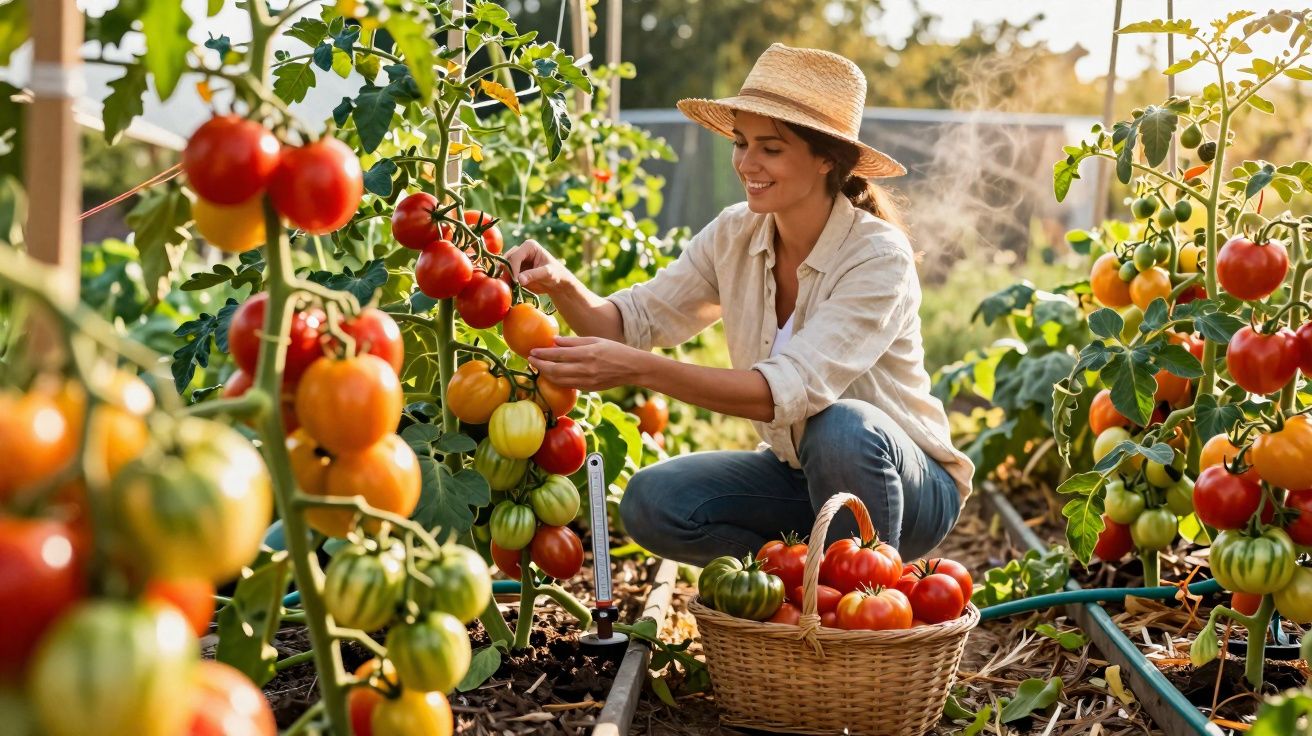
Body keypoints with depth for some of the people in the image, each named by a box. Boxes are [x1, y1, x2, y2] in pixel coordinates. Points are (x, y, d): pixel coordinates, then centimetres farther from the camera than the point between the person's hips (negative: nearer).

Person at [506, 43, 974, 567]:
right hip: (794, 473, 5)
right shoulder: (734, 236, -6)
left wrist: (639, 369, -45)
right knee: (651, 501, -18)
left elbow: (790, 389, -36)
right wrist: (562, 285, -28)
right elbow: (632, 321, -6)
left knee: (842, 427, -37)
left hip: (908, 485, -5)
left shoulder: (880, 257, -24)